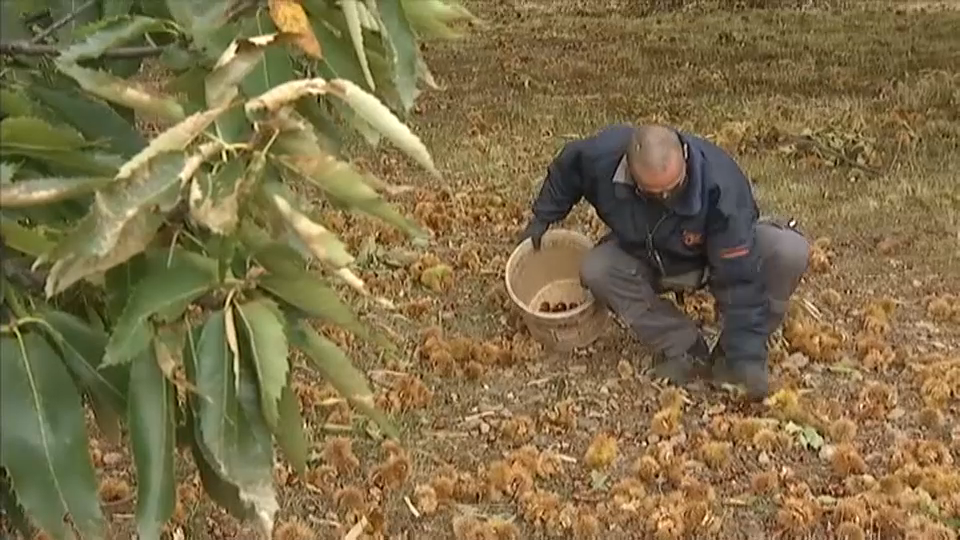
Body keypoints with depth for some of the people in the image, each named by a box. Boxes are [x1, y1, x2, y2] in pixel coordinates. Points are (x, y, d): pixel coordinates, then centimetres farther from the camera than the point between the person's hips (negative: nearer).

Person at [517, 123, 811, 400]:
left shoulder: (721, 184, -39)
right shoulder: (602, 155, -31)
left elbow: (740, 276, -35)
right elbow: (566, 168, -4)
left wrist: (746, 357, -35)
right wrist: (542, 217, 2)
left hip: (718, 256, -3)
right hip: (645, 260, 3)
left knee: (791, 252, -30)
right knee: (595, 271, -26)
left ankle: (731, 353, -13)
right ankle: (686, 349, -15)